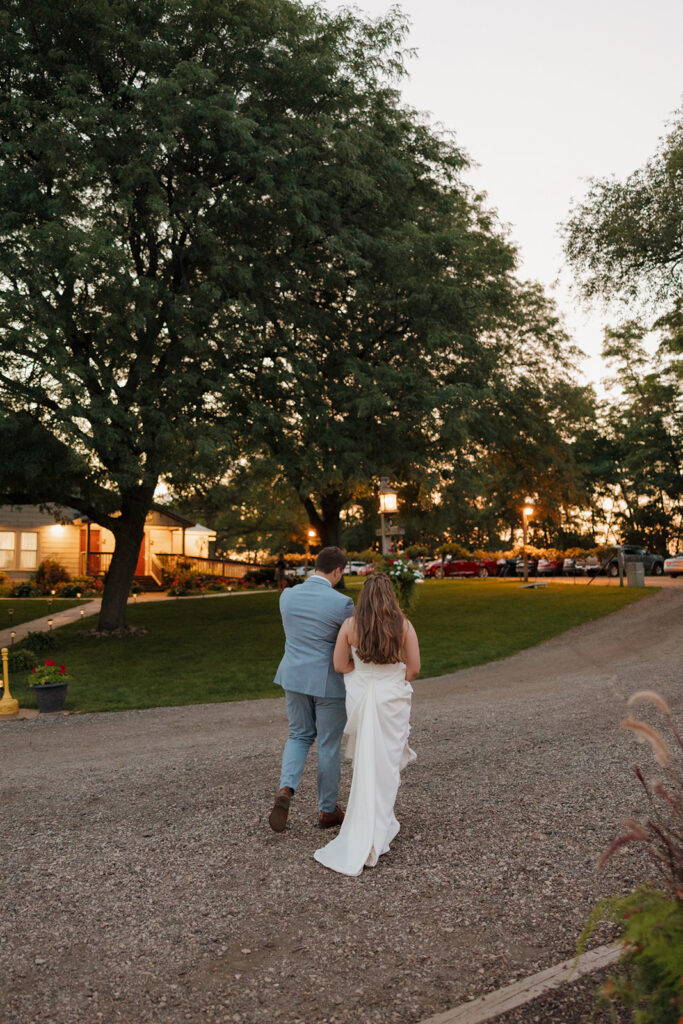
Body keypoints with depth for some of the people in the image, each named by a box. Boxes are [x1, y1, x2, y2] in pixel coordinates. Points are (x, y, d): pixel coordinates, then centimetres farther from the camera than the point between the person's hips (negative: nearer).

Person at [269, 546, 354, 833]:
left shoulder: (287, 596, -2)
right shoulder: (342, 603, -18)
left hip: (295, 677, 4)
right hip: (329, 682, -4)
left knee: (299, 736, 21)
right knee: (329, 745, 12)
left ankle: (286, 789, -3)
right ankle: (327, 810, 25)